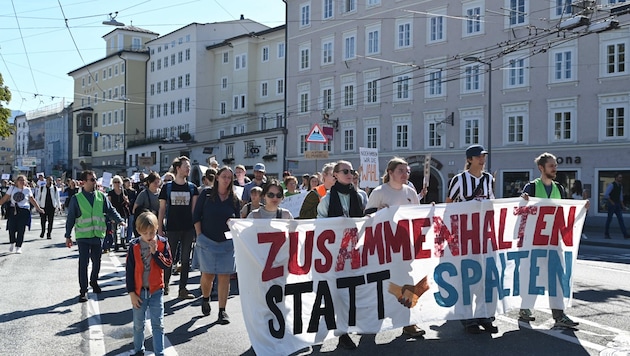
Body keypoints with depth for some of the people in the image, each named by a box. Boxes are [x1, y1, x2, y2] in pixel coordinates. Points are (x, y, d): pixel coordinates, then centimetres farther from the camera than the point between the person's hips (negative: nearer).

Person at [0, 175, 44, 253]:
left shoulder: (27, 190, 6)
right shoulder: (12, 188, 6)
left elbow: (32, 200, 12)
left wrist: (38, 208, 10)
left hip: (23, 211, -1)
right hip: (13, 211, 1)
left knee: (21, 230, -3)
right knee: (11, 228, -3)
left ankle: (18, 247, 7)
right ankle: (12, 243, 24)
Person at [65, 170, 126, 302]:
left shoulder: (101, 196, 5)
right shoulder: (76, 198, -2)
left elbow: (110, 210, 9)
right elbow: (70, 218, 2)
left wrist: (120, 220, -7)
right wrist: (68, 236, 3)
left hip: (98, 235, 3)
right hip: (83, 236, -3)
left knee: (97, 262, 14)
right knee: (83, 263, -5)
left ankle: (94, 282, 39)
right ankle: (83, 290, 4)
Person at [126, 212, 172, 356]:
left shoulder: (162, 243, -6)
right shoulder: (134, 246, -8)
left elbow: (168, 264, -11)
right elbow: (129, 271, -5)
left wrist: (155, 252, -22)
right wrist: (132, 293, -6)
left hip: (156, 290, 0)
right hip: (138, 291, 1)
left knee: (158, 324, 2)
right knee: (138, 324, 14)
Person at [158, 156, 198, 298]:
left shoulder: (192, 188, 7)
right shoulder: (167, 187, 2)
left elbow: (194, 209, 4)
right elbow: (162, 209, 4)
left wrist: (196, 227, -7)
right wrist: (159, 228, -1)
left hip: (188, 229, 2)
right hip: (172, 228, -2)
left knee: (186, 260, 4)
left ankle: (182, 289, 10)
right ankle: (165, 284, 23)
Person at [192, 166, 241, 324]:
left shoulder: (234, 199, 6)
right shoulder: (206, 194, 1)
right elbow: (196, 216, 3)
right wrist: (199, 235, -4)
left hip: (227, 242, 1)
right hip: (207, 241, -1)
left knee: (224, 276, -1)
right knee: (208, 275, 2)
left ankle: (222, 311, 6)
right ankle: (205, 299, 32)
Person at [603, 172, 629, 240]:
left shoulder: (620, 186, 11)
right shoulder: (611, 185, -13)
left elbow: (621, 196, 19)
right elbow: (606, 195, -19)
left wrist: (622, 205, 12)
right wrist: (611, 202, -14)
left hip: (617, 204, 7)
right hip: (611, 204, -7)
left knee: (620, 218, 2)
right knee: (609, 219, 0)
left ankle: (625, 234, -1)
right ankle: (606, 234, 9)